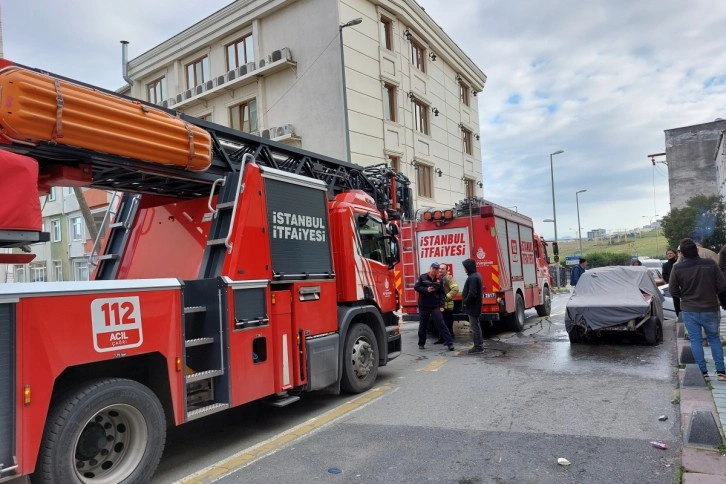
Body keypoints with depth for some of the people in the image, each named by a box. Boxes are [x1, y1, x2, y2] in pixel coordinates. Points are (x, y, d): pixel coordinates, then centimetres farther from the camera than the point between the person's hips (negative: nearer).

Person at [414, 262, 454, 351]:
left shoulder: (439, 280, 5)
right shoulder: (422, 277, -2)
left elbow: (442, 293, 6)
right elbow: (416, 287, -5)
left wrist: (441, 306, -2)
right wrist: (426, 289, -19)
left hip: (435, 306, 1)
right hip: (423, 306, -1)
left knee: (441, 324, -5)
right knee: (423, 325, 9)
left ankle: (450, 343, -4)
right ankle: (421, 344, 23)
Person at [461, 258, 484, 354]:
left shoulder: (472, 278, -20)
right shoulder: (476, 276, 12)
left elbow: (472, 294, -26)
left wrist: (465, 302, -13)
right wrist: (466, 302, 14)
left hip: (472, 307, -10)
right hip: (475, 306, 10)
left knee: (474, 326, -3)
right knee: (476, 326, 17)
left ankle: (478, 347, 4)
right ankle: (479, 345, 26)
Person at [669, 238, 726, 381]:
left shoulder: (677, 268, -9)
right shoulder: (710, 264, -7)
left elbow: (673, 291, -1)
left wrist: (678, 307, 15)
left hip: (689, 310, -1)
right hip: (710, 309, 1)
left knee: (695, 340, 7)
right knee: (714, 338, 17)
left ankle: (703, 372, 7)